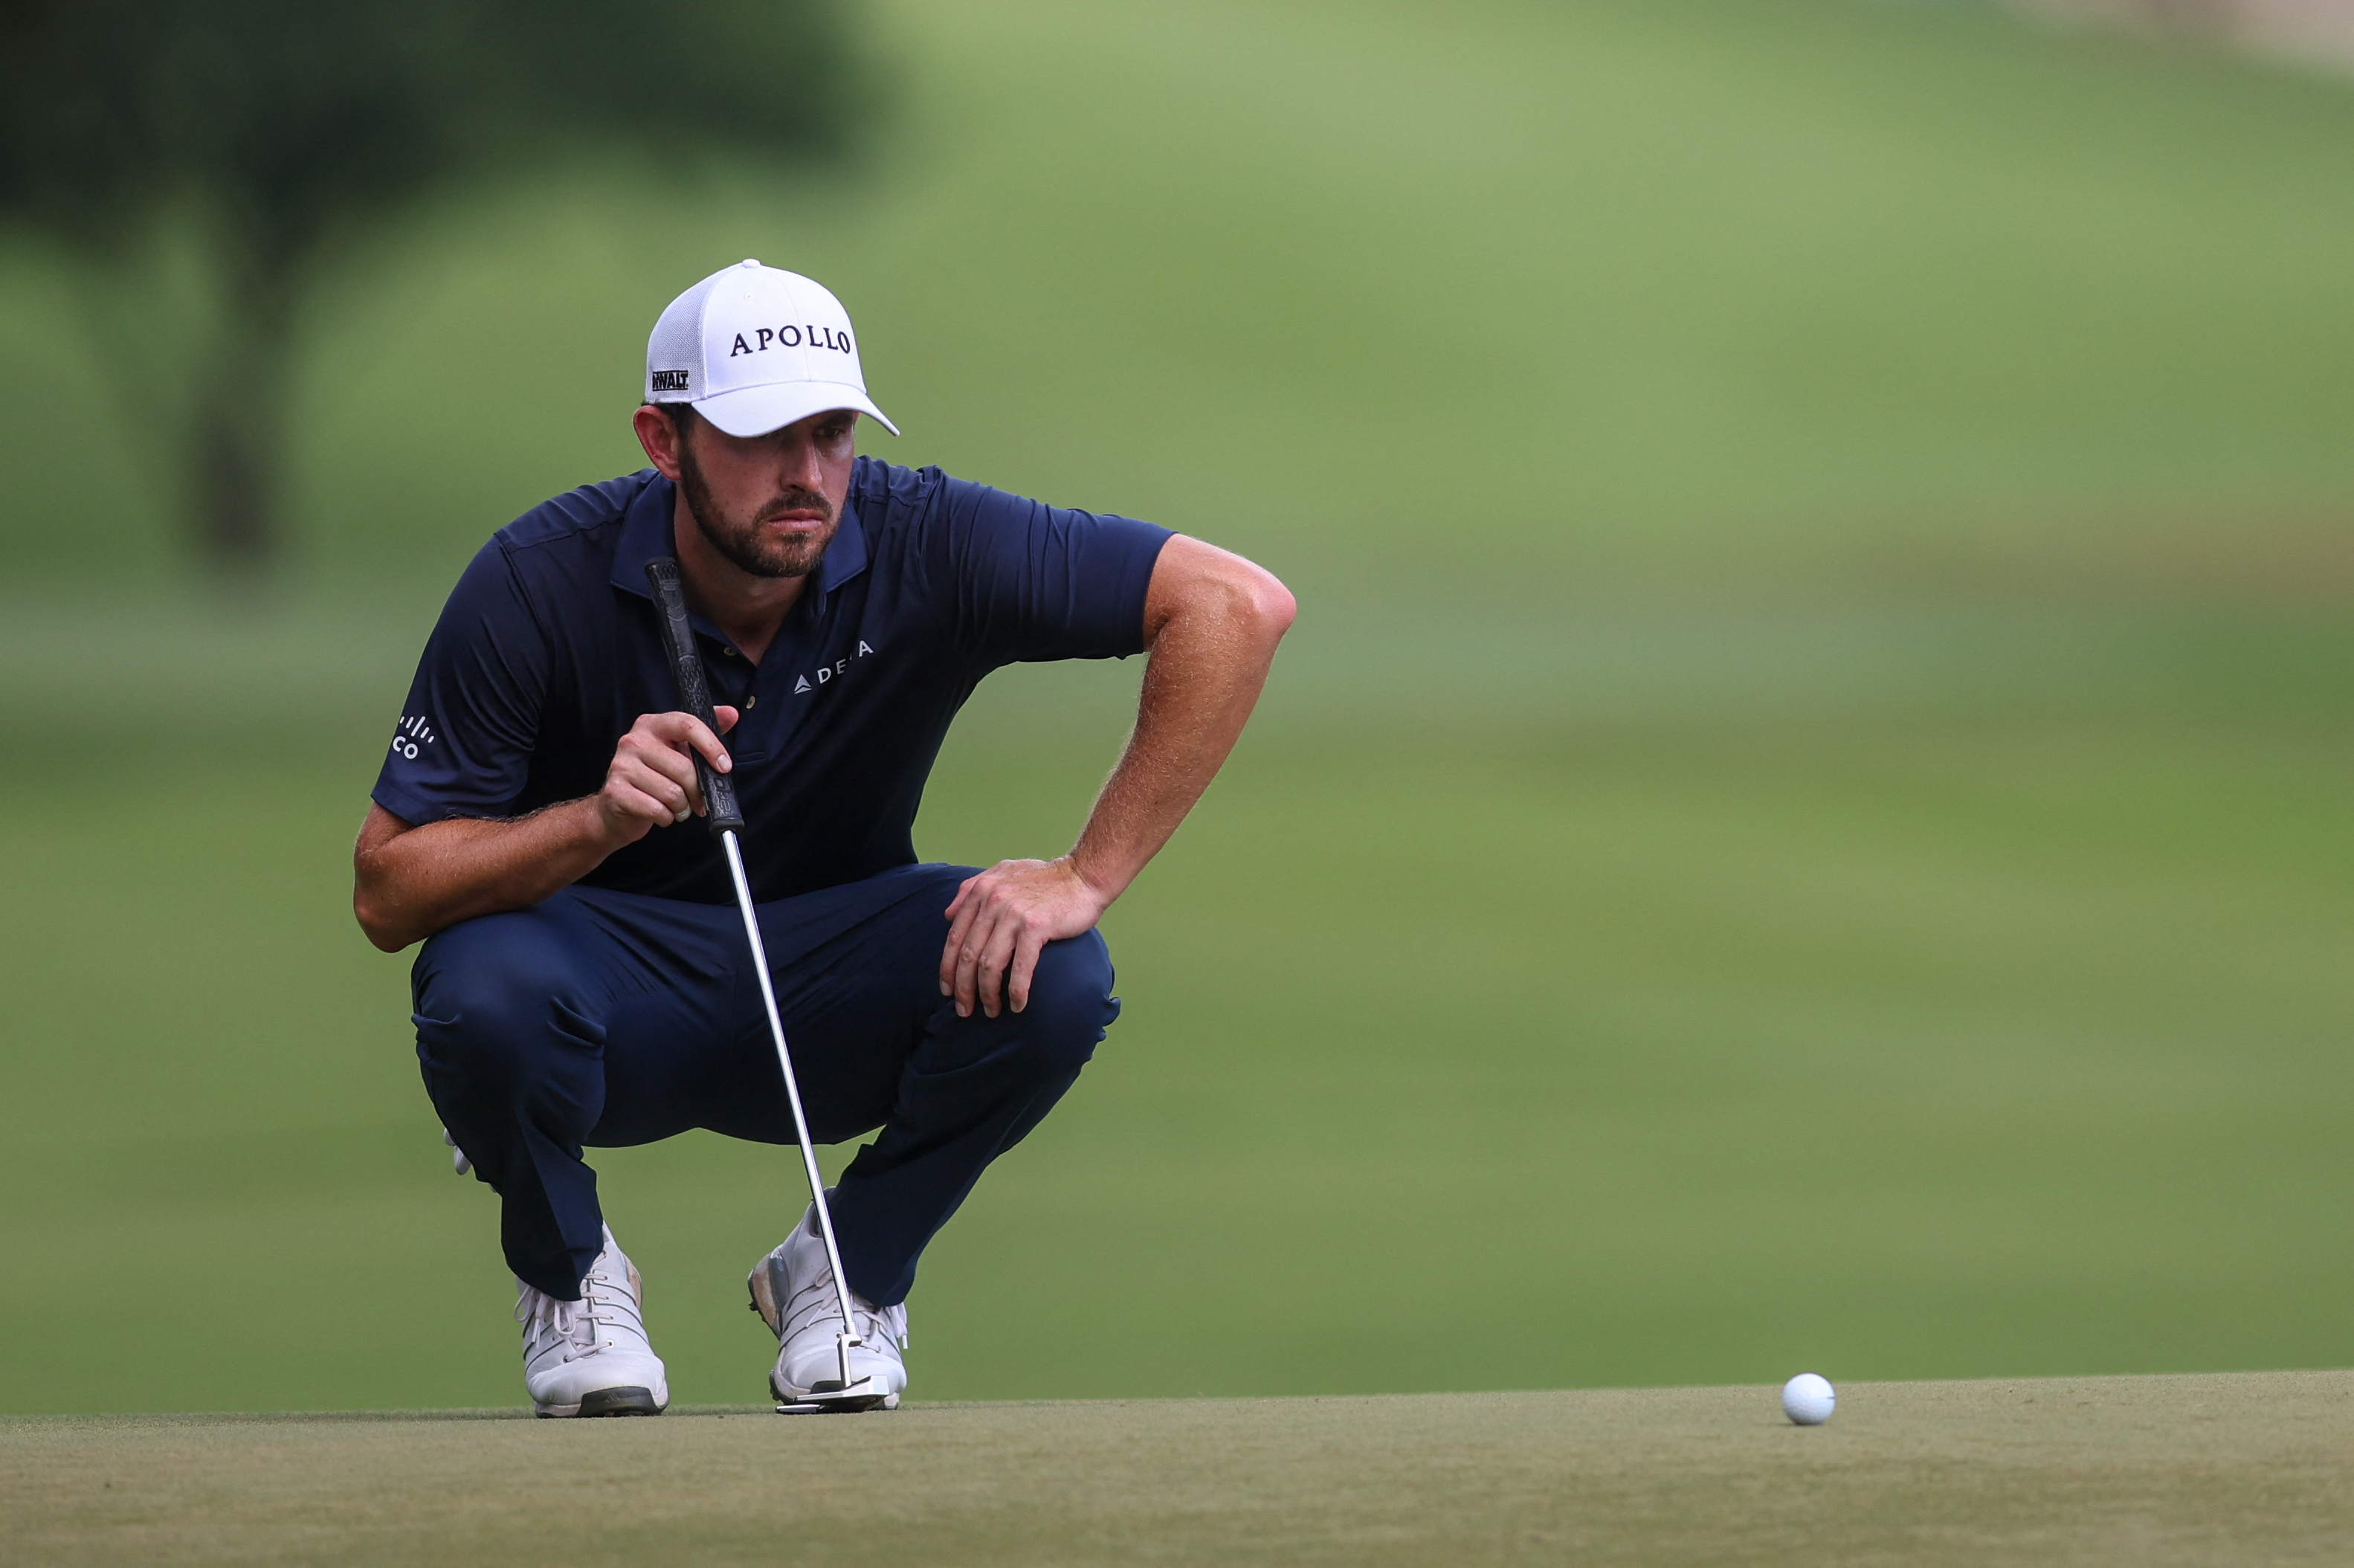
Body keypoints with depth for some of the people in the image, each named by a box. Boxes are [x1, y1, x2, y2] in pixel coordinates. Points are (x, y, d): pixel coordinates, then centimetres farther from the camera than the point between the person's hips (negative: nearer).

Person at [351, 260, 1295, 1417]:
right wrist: (598, 820, -36)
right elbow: (384, 894, -19)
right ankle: (566, 1270, -1)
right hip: (614, 999, -1)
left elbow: (1236, 606, -24)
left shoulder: (924, 545, -20)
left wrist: (1085, 878, -28)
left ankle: (849, 1269, 1)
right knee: (487, 990, -36)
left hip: (829, 1020, 2)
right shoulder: (536, 585, -21)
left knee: (1054, 977, -28)